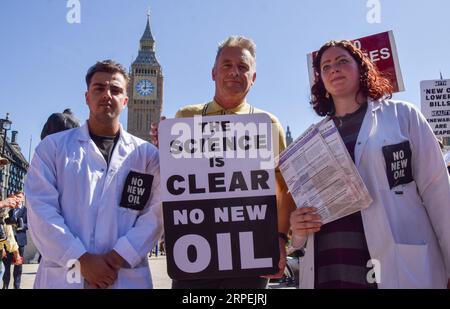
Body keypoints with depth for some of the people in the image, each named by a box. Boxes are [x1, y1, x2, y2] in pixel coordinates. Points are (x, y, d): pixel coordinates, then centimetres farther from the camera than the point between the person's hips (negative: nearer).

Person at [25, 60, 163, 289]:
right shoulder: (53, 146, 5)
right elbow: (41, 209, -5)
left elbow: (154, 214, -2)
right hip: (63, 276, 0)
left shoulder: (146, 154, 5)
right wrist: (81, 260, -13)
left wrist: (118, 257, -14)